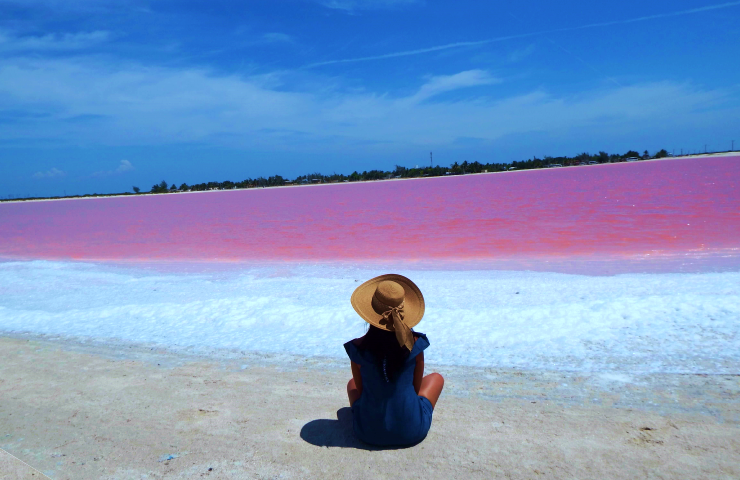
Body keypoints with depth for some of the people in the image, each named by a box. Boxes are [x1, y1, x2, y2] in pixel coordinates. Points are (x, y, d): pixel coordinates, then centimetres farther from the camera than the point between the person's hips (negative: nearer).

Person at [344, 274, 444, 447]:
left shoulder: (358, 348, -14)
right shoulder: (415, 344, -13)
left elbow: (360, 389, 1)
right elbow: (417, 387, 0)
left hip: (369, 432, 2)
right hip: (411, 432, -1)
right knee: (436, 377, 25)